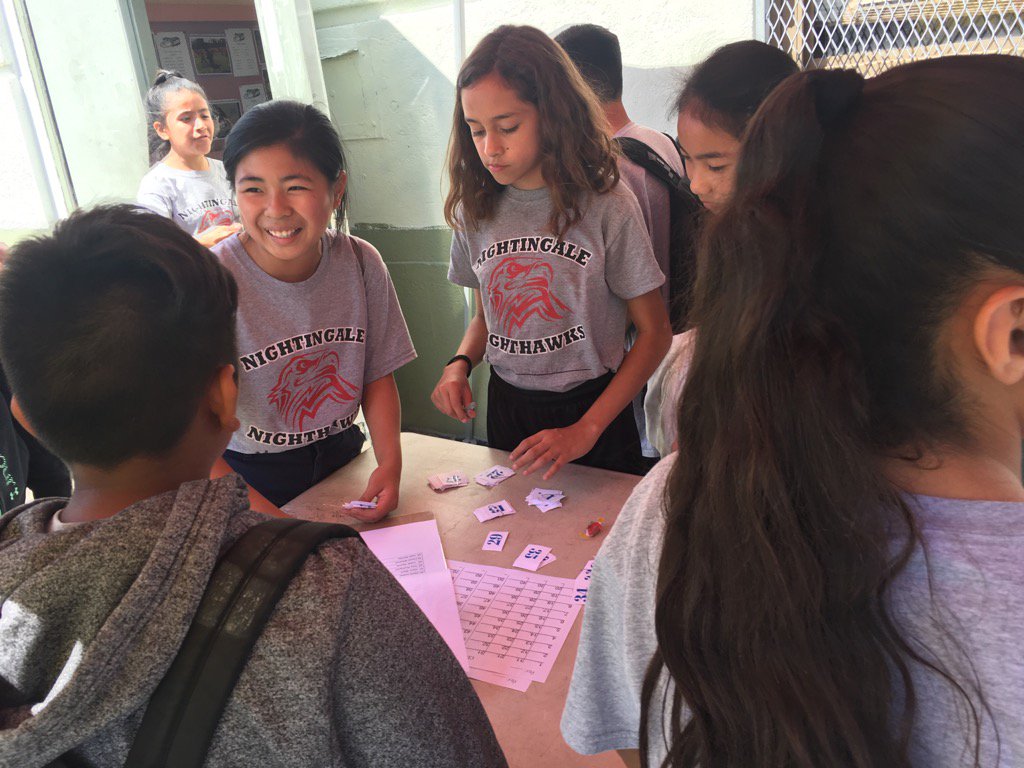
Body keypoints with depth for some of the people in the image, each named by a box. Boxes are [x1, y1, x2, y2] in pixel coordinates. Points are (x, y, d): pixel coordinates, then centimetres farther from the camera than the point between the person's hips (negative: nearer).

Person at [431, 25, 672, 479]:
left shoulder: (606, 207, -15)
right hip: (506, 407, 4)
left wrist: (585, 431, -17)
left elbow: (653, 332, -10)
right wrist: (460, 363, -10)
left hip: (594, 407, -3)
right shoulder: (475, 211, -2)